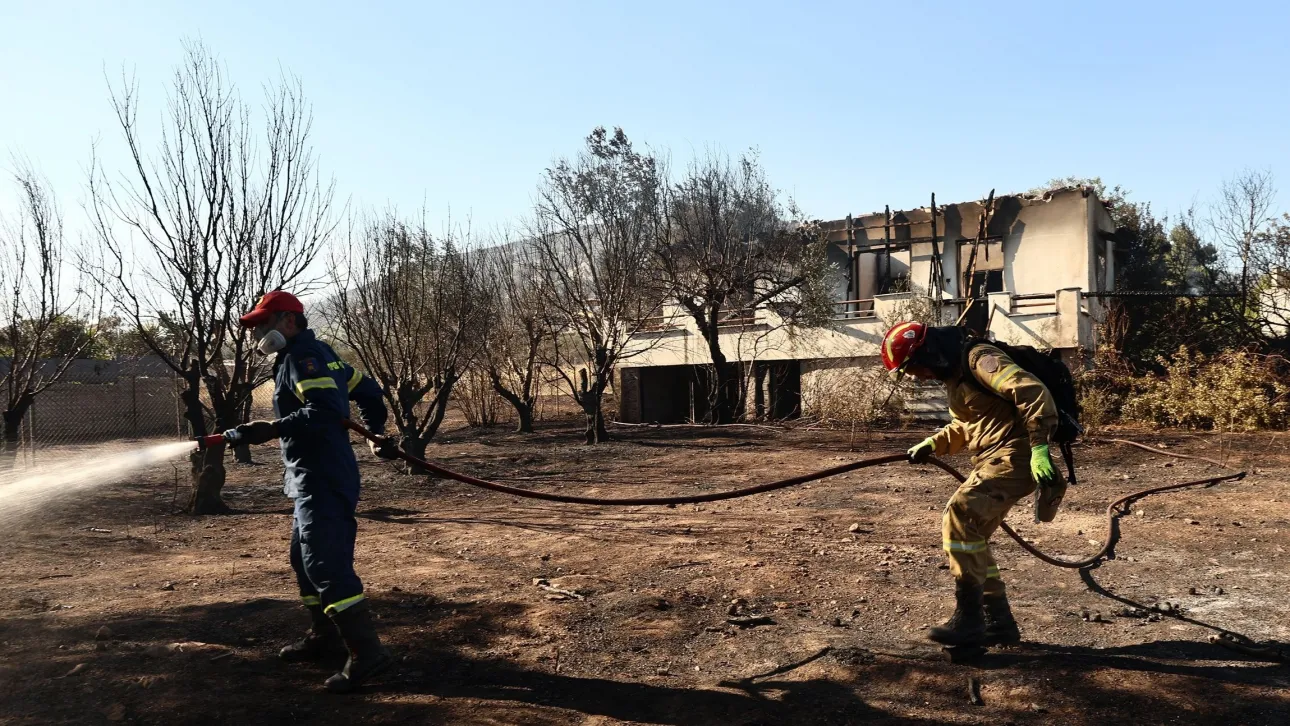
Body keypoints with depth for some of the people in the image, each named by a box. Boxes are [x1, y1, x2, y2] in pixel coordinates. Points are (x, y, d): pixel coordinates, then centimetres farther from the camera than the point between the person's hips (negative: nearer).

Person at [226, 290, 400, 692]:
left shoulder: (303, 357, -13)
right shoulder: (321, 354, 17)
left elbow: (324, 409, -28)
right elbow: (367, 390, 24)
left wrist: (270, 429, -28)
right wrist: (377, 434, 35)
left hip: (322, 479, -11)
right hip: (316, 478, 11)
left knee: (325, 562, -12)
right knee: (305, 557, 19)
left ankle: (366, 651, -11)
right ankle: (325, 636, 30)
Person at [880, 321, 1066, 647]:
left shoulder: (978, 358, -14)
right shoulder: (954, 372, 18)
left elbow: (1032, 392, -25)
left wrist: (1039, 447, -30)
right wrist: (932, 444, 15)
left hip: (1013, 458, -10)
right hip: (993, 460, 10)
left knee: (959, 519, -19)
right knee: (970, 535, 8)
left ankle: (968, 620, -11)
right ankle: (999, 622, 17)